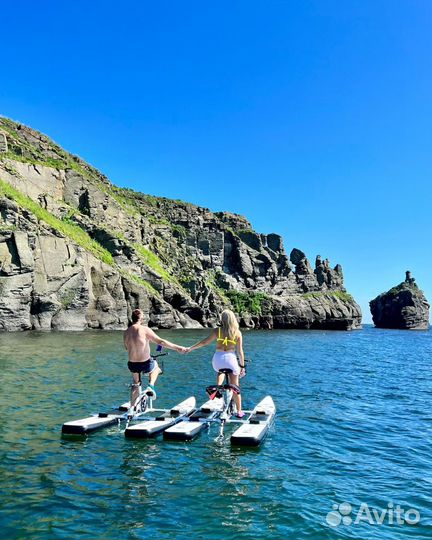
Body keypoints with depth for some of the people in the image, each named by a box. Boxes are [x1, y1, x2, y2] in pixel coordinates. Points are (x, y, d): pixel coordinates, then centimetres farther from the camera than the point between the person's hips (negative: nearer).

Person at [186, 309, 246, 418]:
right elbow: (240, 351, -1)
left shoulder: (217, 330, 0)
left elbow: (204, 342, 3)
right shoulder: (237, 333, -1)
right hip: (231, 358, -1)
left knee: (221, 372, 37)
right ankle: (239, 411, 17)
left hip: (218, 358, 1)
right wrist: (242, 366, 7)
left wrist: (190, 348, 14)